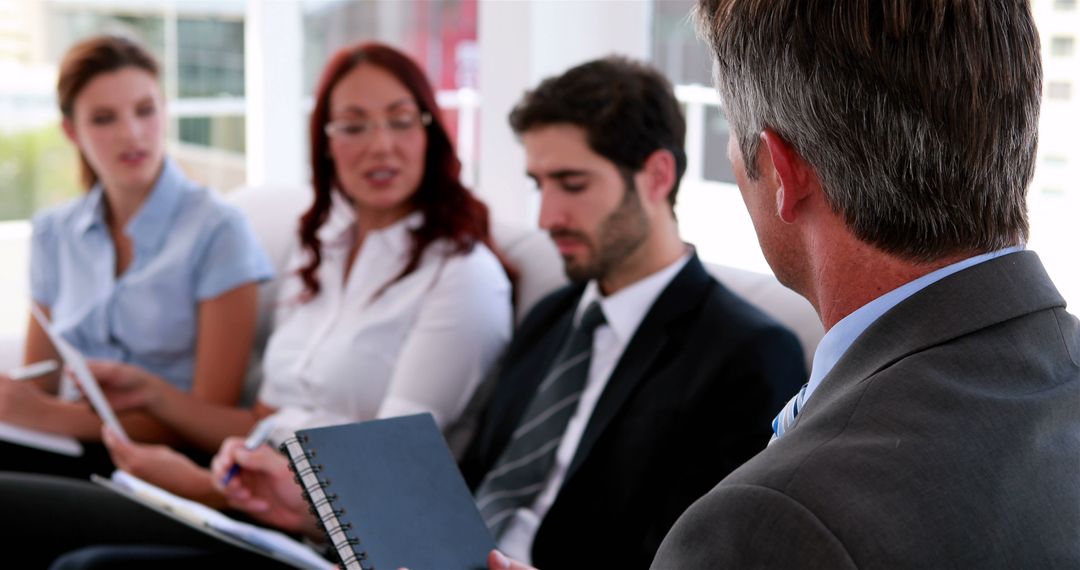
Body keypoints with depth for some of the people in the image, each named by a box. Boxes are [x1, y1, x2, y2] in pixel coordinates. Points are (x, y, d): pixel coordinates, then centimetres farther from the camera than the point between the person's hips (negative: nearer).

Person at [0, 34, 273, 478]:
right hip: (71, 445, 5)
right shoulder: (54, 233, 12)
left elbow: (211, 420, -9)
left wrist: (51, 415, -18)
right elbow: (39, 384, 13)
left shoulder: (217, 230, -6)